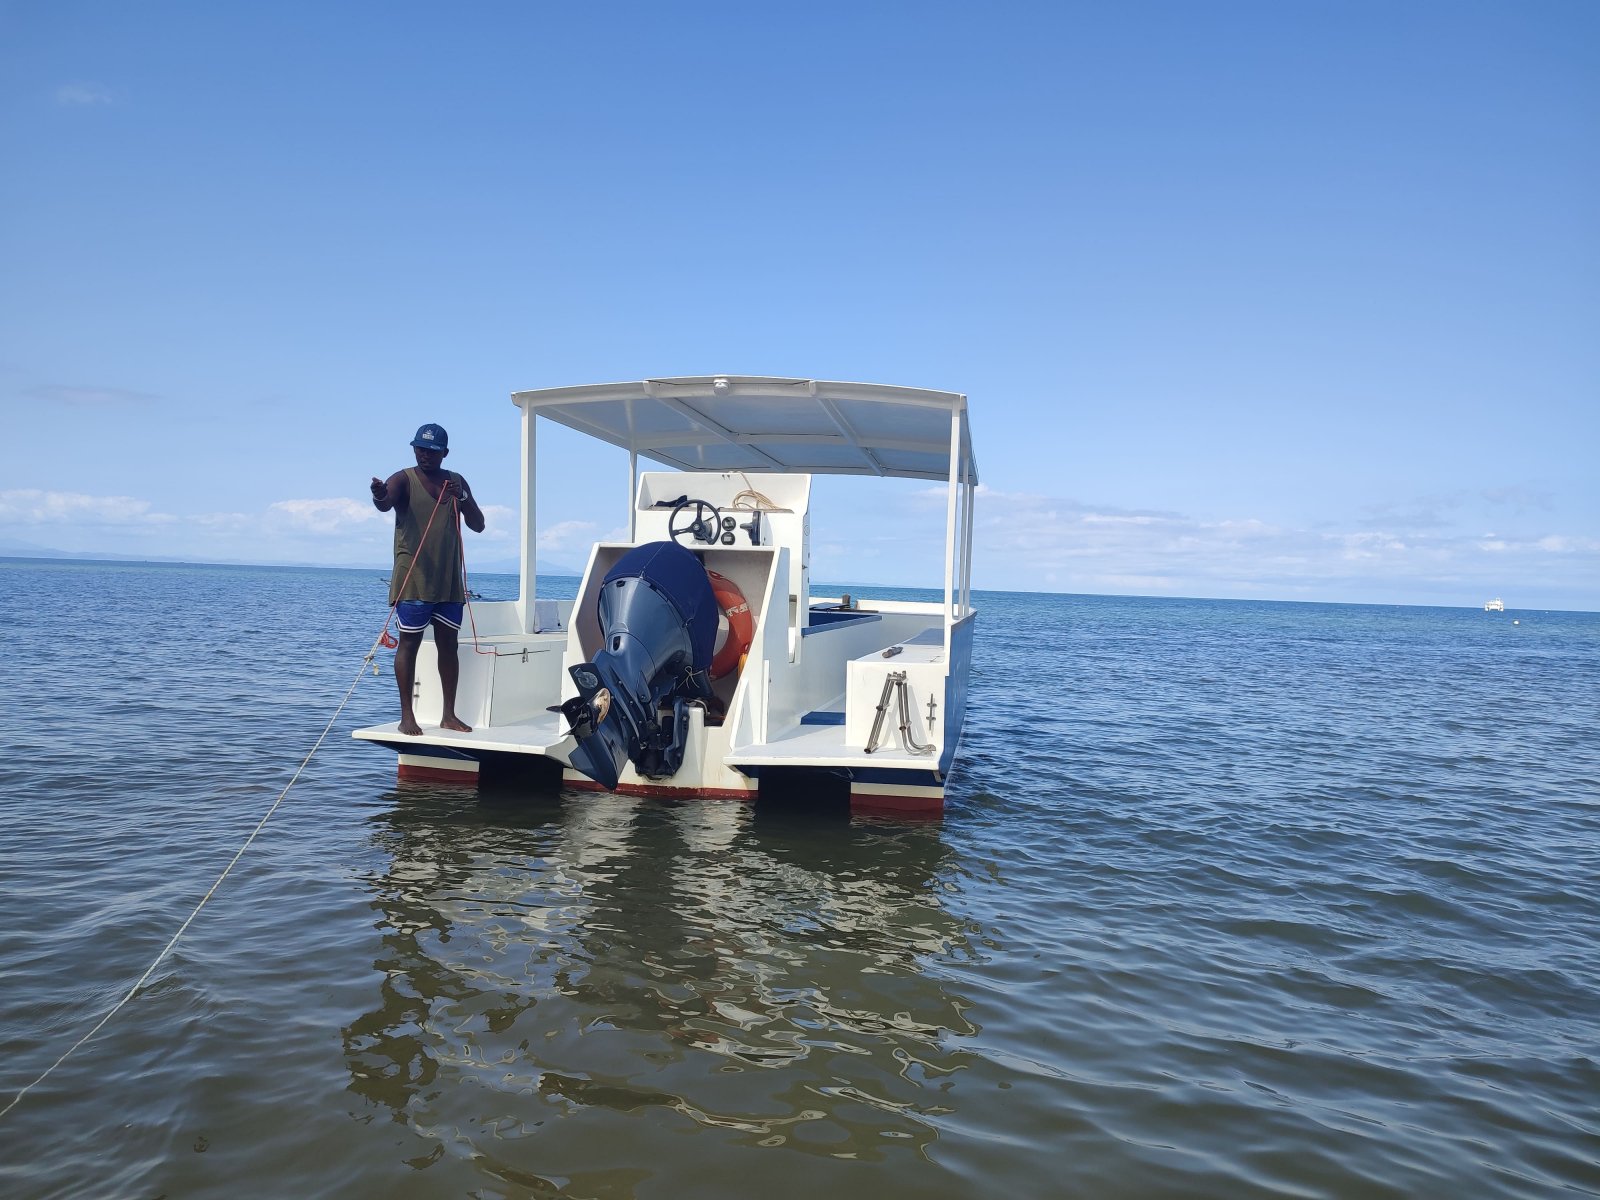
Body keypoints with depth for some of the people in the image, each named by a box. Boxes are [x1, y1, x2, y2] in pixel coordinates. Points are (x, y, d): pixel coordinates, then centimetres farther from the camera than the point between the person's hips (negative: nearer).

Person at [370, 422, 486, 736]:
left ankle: (449, 714, 13)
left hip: (449, 580, 5)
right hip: (413, 578, -5)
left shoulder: (457, 482, 12)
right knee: (409, 642, -3)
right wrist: (380, 495, -49)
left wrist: (463, 498, -11)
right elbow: (385, 503, -25)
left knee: (448, 644, 7)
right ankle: (407, 715, 1)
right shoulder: (404, 480, -3)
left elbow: (478, 525, 8)